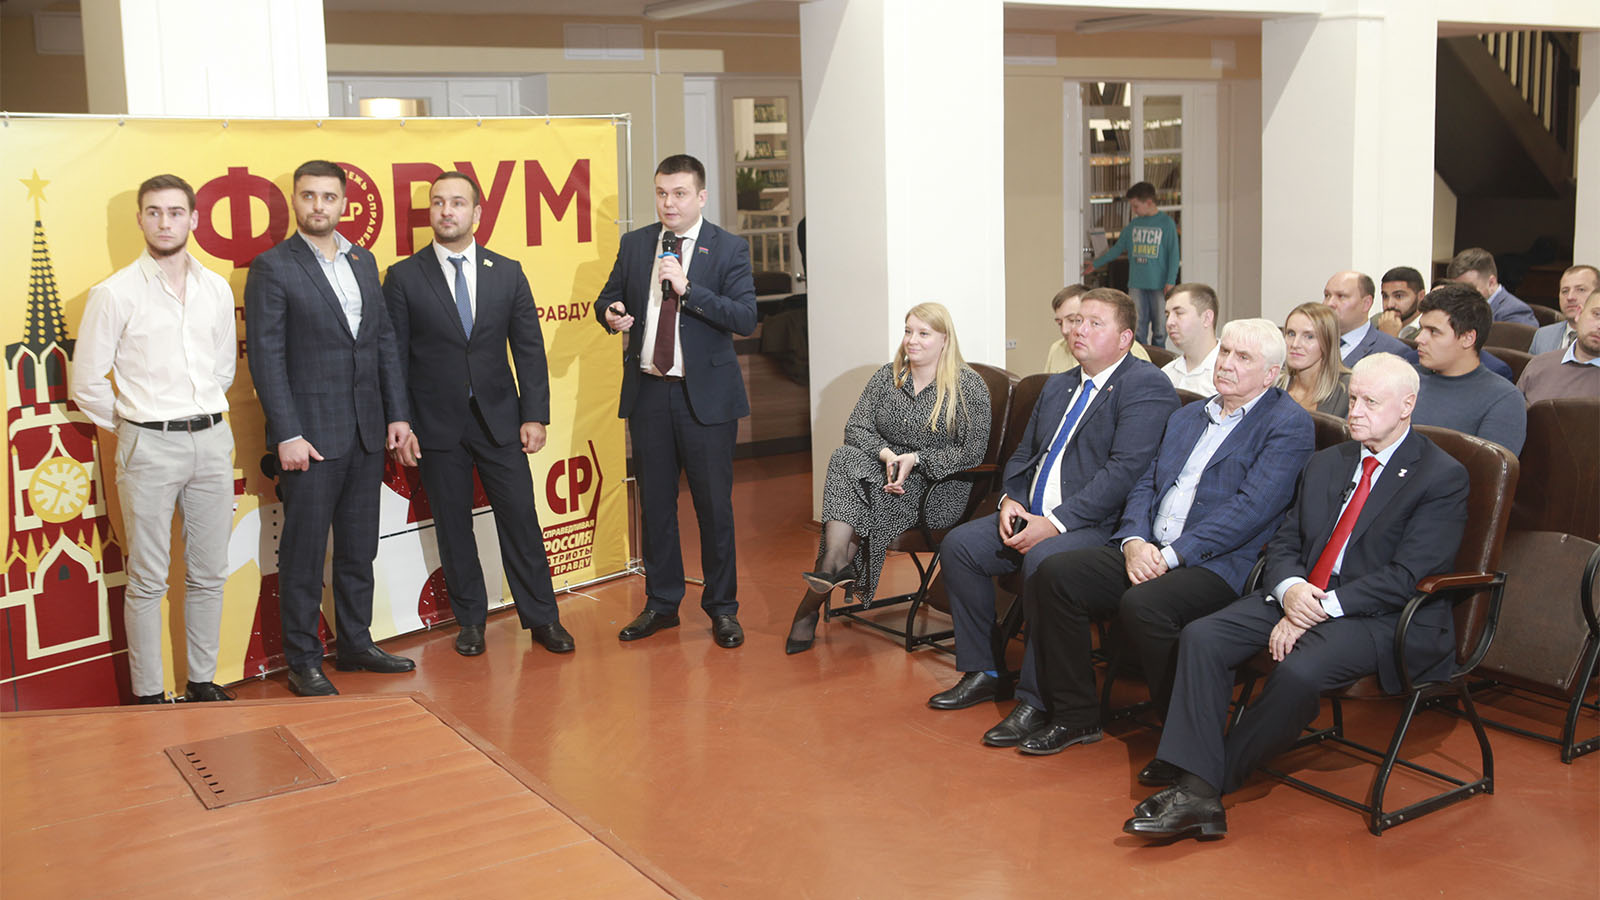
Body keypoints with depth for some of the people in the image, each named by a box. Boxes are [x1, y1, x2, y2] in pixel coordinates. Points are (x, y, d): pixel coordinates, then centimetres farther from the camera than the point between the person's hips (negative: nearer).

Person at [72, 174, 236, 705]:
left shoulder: (217, 289, 7)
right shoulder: (115, 294, -6)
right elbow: (87, 383, -3)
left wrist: (202, 417, 13)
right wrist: (130, 426, 5)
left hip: (211, 441, 4)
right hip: (149, 447, -4)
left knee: (208, 574, 10)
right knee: (147, 581, 1)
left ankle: (202, 682, 22)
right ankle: (149, 696, 10)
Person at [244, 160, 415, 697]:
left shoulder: (364, 262, 12)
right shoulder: (272, 268, -6)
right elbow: (266, 357, -10)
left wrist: (398, 412, 7)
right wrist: (287, 435, -16)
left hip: (367, 432, 6)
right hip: (312, 435, -6)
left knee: (359, 548, 14)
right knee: (304, 553, 2)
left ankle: (356, 643, 27)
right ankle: (303, 661, 12)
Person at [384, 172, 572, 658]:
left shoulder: (508, 272, 5)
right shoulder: (404, 276, -1)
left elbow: (529, 347, 5)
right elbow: (395, 358, -1)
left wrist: (535, 414, -2)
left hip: (499, 419, 1)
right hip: (437, 426, -1)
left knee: (521, 517, 2)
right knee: (453, 525, 7)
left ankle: (542, 618, 14)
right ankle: (470, 621, 22)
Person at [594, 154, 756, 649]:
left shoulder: (728, 249, -4)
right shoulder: (634, 244, 8)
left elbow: (746, 318, -13)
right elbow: (608, 296, 17)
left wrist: (687, 289, -22)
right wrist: (610, 313, -7)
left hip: (706, 394, -4)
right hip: (647, 391, 4)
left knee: (714, 504, 3)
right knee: (655, 502, 11)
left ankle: (722, 608, 17)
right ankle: (661, 603, 24)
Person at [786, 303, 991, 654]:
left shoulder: (969, 386, -3)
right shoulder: (887, 376, 11)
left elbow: (972, 453, -8)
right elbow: (856, 427, 3)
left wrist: (916, 459, -18)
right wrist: (887, 454, -17)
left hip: (939, 490, -5)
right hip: (886, 470, 5)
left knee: (857, 493, -30)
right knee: (845, 458, -29)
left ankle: (815, 598, -28)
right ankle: (837, 566, -37)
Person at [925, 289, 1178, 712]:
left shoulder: (1146, 386, -8)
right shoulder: (1058, 386, 21)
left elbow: (1125, 470, -19)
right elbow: (1023, 455, 25)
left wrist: (1054, 522, -23)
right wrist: (1010, 499, 2)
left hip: (1097, 525, -9)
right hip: (1031, 517, 9)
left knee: (1044, 559, -35)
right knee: (958, 543, -6)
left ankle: (1037, 701, -24)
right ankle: (983, 672, 5)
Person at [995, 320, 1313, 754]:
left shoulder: (1290, 425, -1)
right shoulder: (1186, 417, 23)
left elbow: (1251, 508, -13)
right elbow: (1146, 485, 18)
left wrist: (1171, 555, -18)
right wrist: (1134, 541, -4)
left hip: (1218, 564, -7)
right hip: (1148, 552, 7)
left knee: (1142, 605, -34)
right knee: (1055, 573, -12)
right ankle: (1074, 715, -3)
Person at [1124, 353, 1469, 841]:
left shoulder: (1443, 478, -5)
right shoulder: (1326, 464, 18)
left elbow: (1406, 577, -14)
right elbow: (1283, 542, 14)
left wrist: (1320, 607, -19)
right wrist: (1290, 589, -10)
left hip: (1381, 618, -6)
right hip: (1299, 597, 6)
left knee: (1298, 672, -35)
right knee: (1201, 637, -17)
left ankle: (1215, 779, -14)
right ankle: (1194, 790, -24)